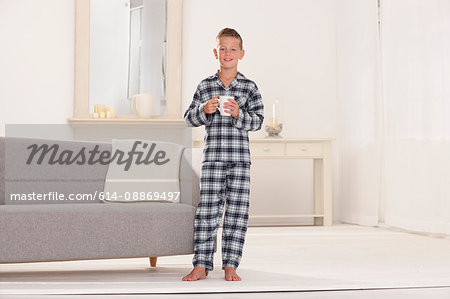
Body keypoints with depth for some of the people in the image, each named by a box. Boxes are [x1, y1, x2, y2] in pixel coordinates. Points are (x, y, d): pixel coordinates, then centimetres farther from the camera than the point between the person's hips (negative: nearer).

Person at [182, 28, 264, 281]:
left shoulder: (250, 87, 5)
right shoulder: (205, 86, 7)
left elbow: (258, 120, 0)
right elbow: (189, 118, 8)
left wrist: (239, 114, -17)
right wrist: (204, 110, -11)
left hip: (240, 158, 0)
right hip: (213, 157, 0)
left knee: (237, 211, 1)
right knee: (208, 210, -3)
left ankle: (230, 266, 9)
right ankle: (201, 265, 3)